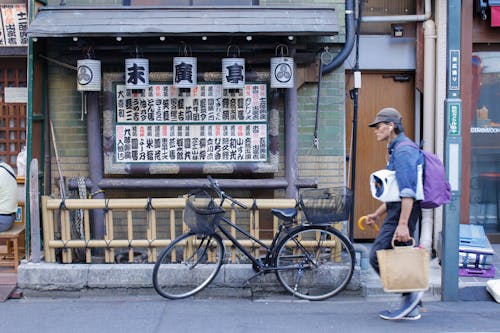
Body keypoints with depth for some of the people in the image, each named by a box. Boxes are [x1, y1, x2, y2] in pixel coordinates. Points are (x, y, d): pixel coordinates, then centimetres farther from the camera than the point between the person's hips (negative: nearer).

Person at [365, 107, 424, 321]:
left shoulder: (403, 150, -14)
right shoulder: (396, 150, 20)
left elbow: (408, 192, -23)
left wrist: (402, 224, -27)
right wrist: (377, 214, 25)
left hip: (402, 214, -10)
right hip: (397, 212, 10)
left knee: (378, 257, -7)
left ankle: (410, 294, 2)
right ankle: (412, 308, 17)